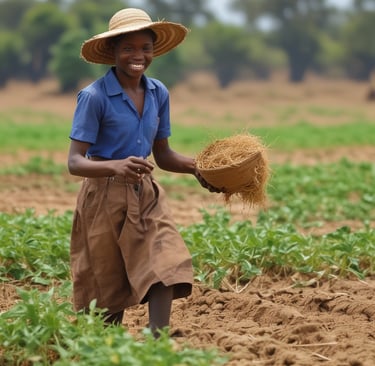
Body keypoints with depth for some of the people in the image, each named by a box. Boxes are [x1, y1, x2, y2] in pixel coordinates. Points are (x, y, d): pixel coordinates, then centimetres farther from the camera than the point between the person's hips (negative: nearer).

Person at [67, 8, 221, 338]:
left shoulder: (158, 93, 3)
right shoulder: (94, 96, -15)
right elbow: (75, 162, -20)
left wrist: (197, 166, -7)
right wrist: (115, 166, -39)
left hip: (146, 196, 5)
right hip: (105, 198, -5)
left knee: (166, 270, -16)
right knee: (108, 296, 6)